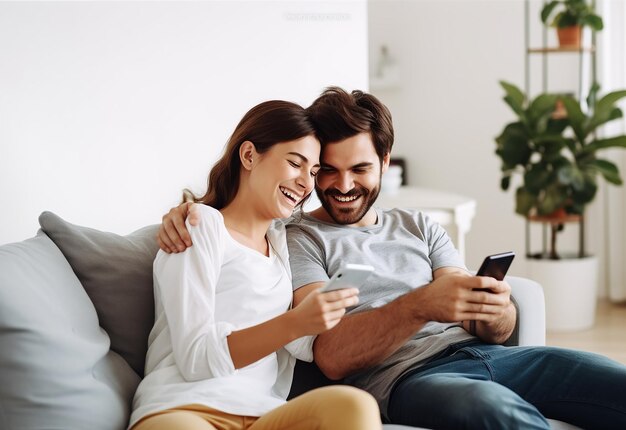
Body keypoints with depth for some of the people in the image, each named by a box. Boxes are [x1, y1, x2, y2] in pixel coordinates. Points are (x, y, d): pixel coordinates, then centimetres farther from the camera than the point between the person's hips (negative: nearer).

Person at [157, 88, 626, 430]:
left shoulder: (420, 227, 25)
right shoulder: (301, 238, 10)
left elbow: (498, 331, 15)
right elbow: (332, 358, -7)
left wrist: (497, 310, -10)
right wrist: (419, 305, -22)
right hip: (405, 379, -5)